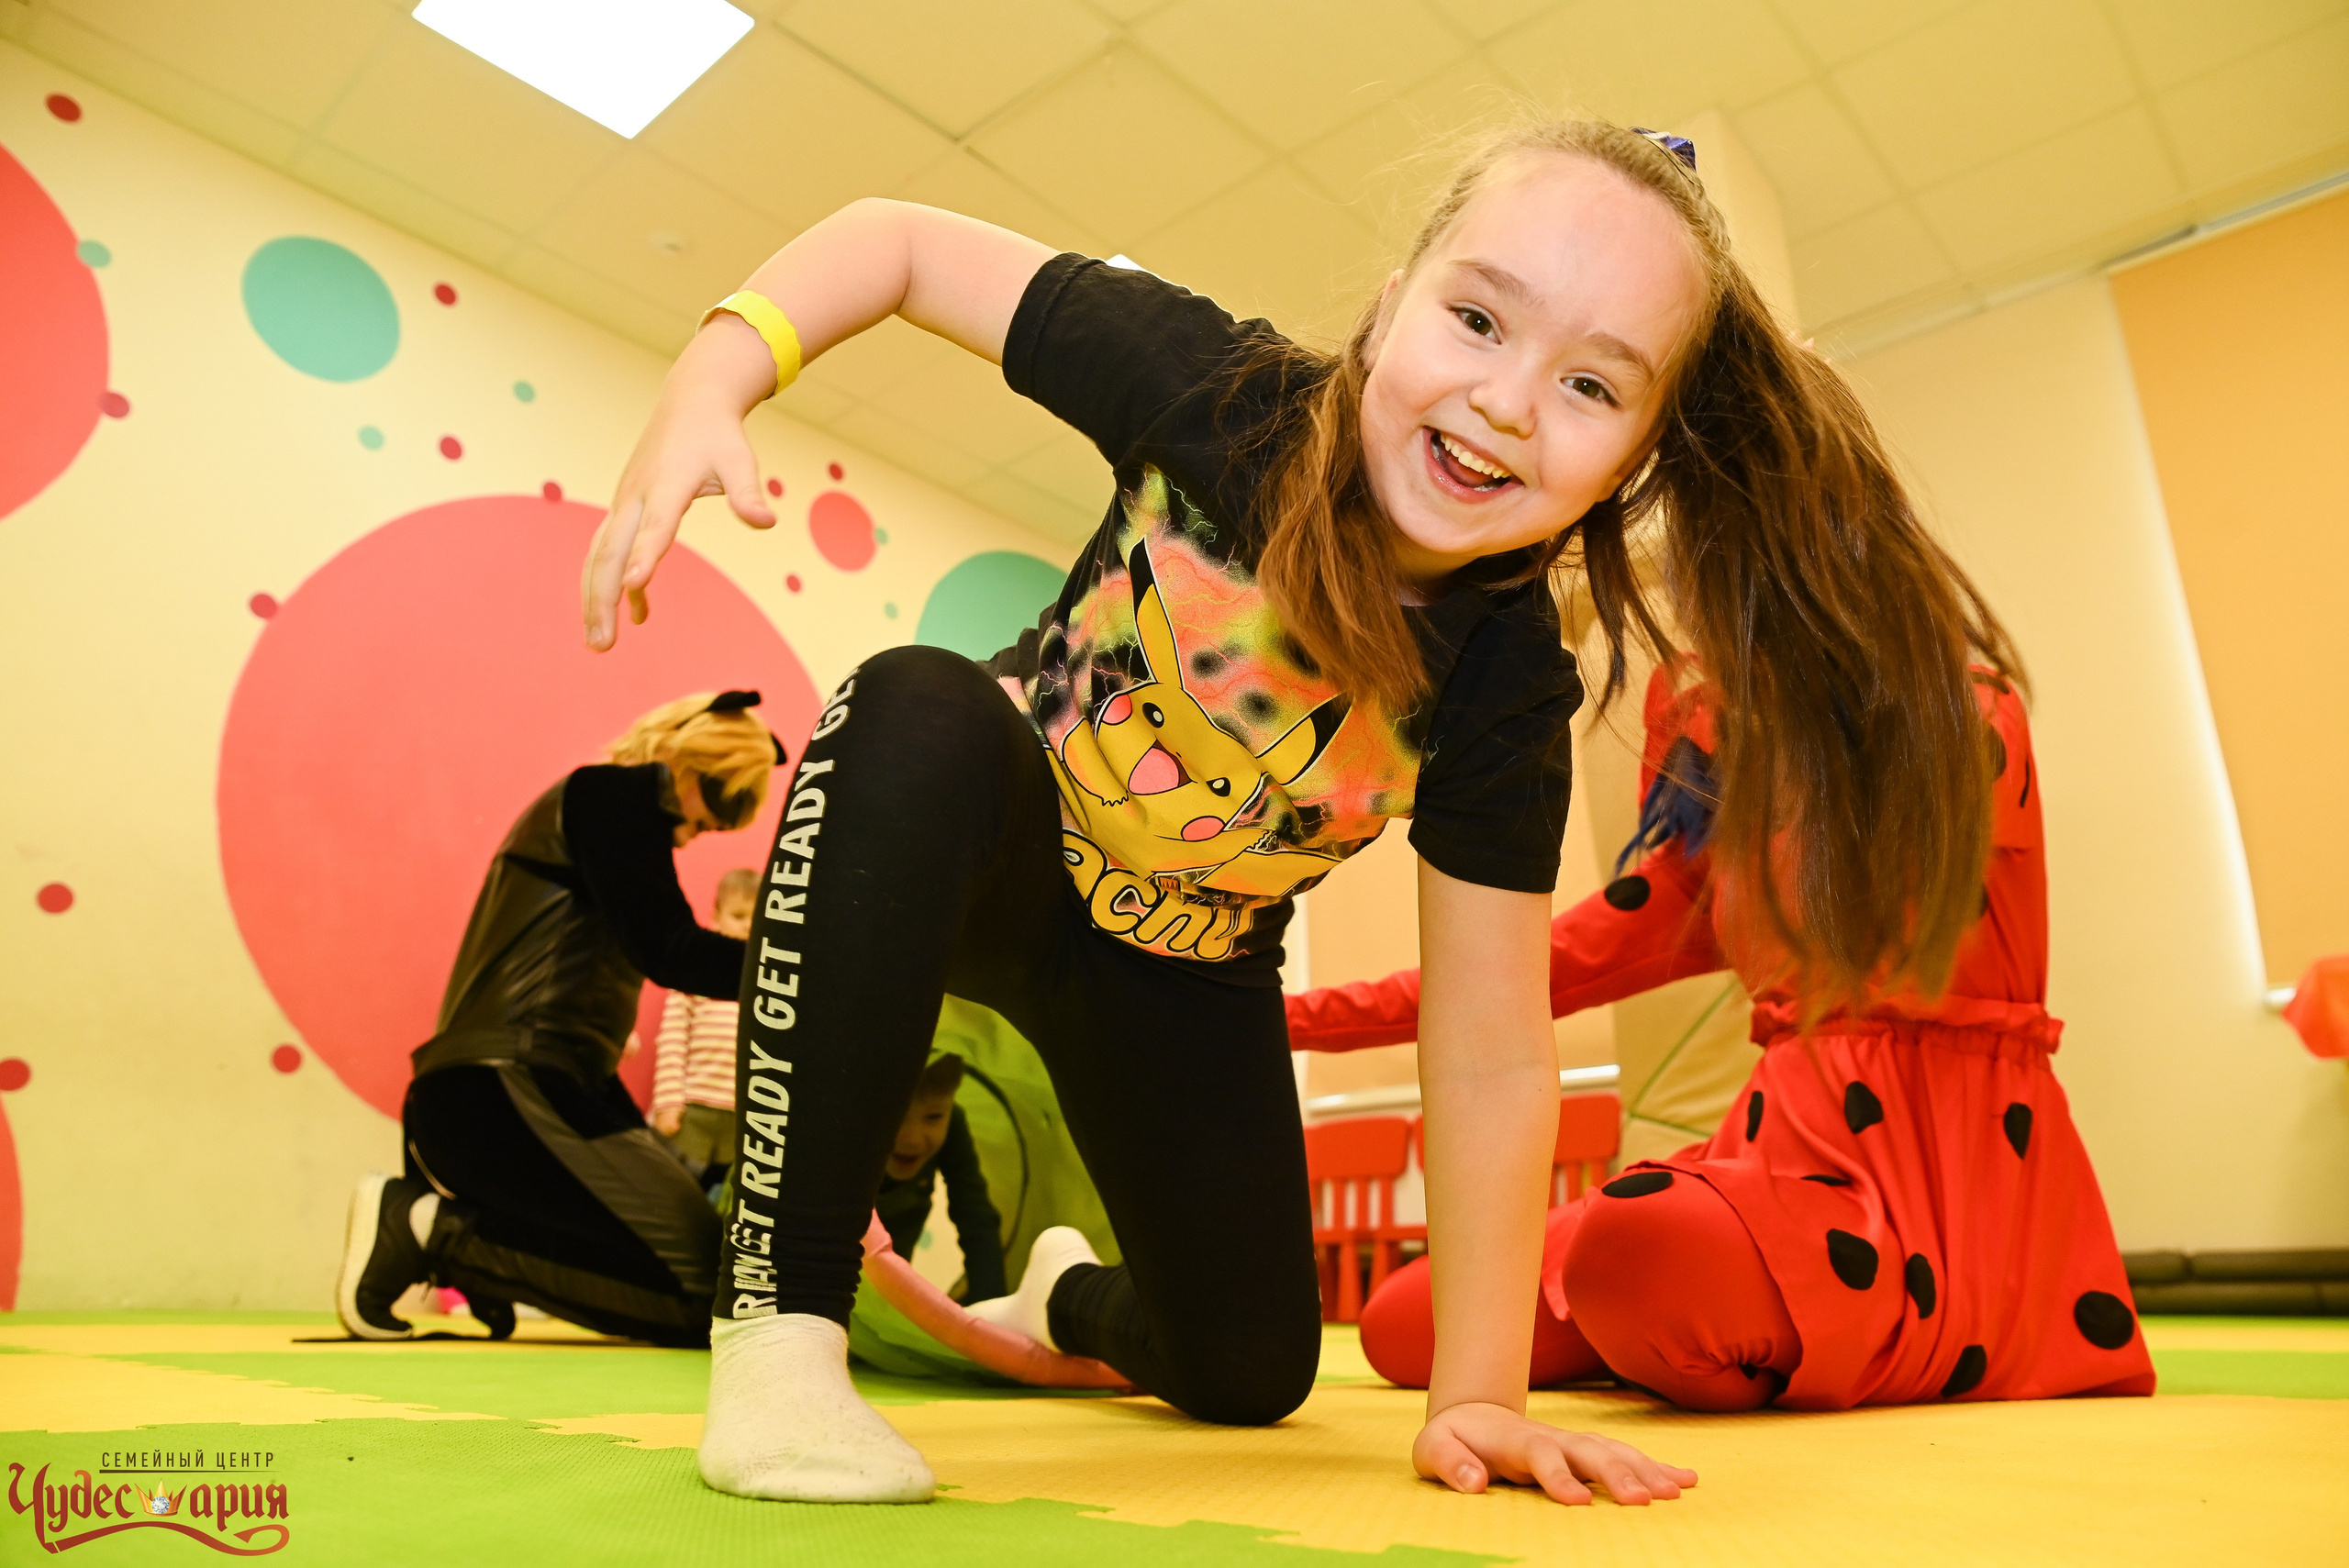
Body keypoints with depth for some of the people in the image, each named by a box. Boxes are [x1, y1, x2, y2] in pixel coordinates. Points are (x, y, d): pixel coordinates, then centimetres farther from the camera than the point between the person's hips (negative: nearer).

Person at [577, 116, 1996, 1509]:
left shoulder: (1506, 688, -25)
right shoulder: (1227, 397, -28)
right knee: (917, 718, -39)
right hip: (964, 855, -1)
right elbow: (904, 242, -17)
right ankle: (782, 1319, -27)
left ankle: (1068, 1300, 45)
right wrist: (708, 389, -34)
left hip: (1180, 973, 2)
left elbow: (1493, 1062, -20)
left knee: (1249, 1375, 6)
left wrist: (1478, 1395, -19)